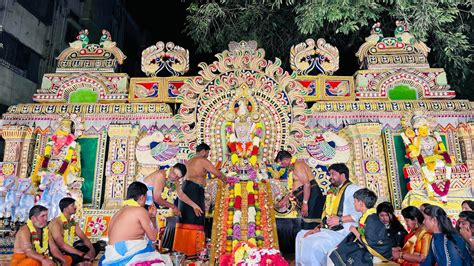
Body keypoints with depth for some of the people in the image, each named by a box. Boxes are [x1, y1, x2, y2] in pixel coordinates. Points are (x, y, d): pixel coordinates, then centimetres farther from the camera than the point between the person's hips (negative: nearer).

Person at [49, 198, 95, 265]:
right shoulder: (56, 223, -17)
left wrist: (92, 249, -14)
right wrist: (82, 254, -30)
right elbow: (61, 245, -26)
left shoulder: (73, 222, 5)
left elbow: (84, 238, 5)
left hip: (70, 250, 7)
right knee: (75, 257, -35)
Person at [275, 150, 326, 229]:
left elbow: (307, 184, -20)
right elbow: (296, 187, 26)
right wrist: (285, 199, 29)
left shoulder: (297, 165, -11)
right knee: (306, 227, 9)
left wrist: (305, 203, -21)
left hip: (312, 197, -10)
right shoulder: (293, 167, 20)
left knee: (310, 227, -10)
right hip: (308, 199, 10)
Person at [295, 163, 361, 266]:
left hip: (344, 233, -9)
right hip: (328, 230, 9)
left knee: (317, 245, -26)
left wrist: (340, 219, -22)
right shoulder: (332, 191, 19)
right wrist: (319, 228, 7)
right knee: (301, 236, 5)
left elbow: (361, 214, -21)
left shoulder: (352, 189, -8)